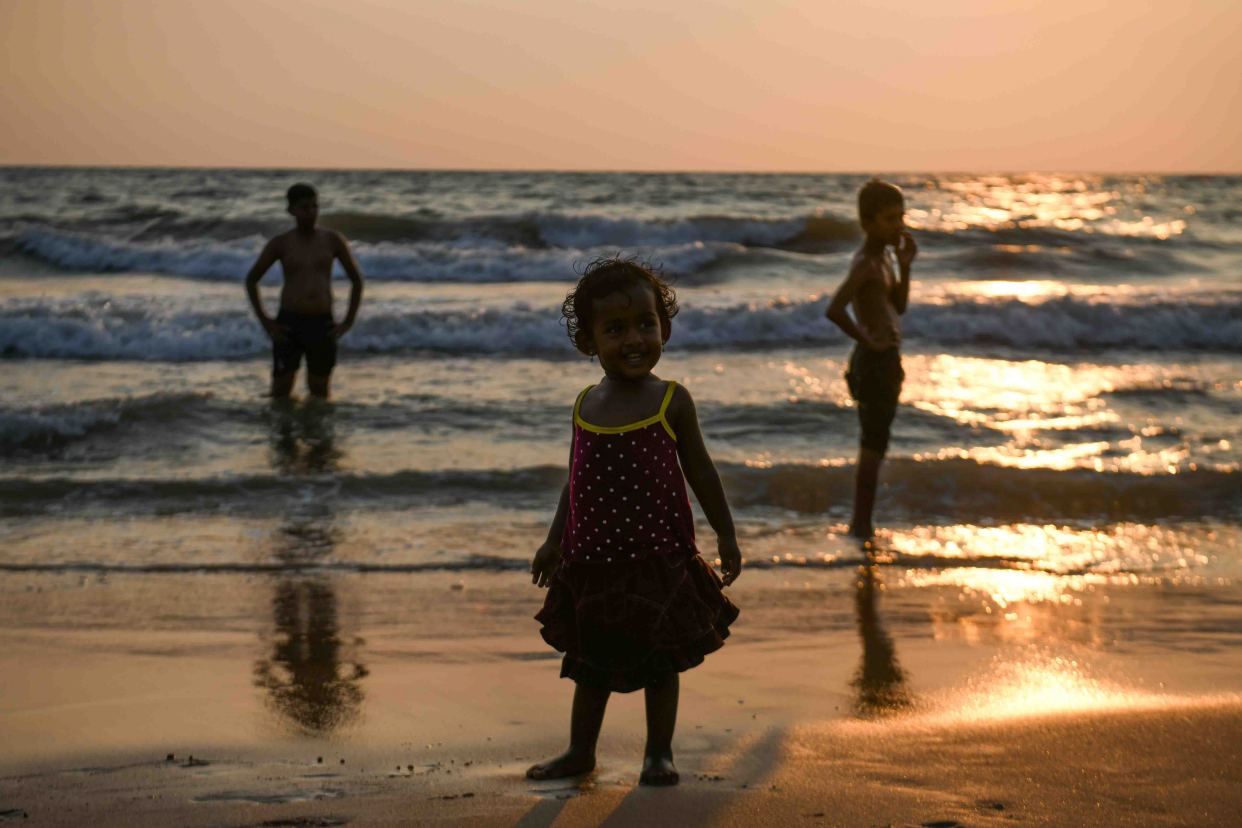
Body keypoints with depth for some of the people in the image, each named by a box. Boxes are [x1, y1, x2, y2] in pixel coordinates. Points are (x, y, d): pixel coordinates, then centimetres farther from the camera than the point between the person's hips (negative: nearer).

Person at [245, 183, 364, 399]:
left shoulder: (333, 240, 3)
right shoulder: (280, 244, 0)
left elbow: (356, 279, 10)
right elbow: (251, 280, 9)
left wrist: (348, 322, 2)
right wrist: (264, 321, 0)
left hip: (322, 326, 1)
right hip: (288, 324, -1)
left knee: (319, 393, 10)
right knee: (281, 392, -1)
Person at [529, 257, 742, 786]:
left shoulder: (671, 402, -6)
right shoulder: (586, 406, 3)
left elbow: (700, 471, 1)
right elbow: (576, 480, 13)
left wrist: (725, 534, 3)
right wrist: (555, 541, 13)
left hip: (659, 556, -3)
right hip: (593, 558, 4)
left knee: (661, 660, 6)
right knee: (592, 661, 15)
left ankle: (659, 753, 19)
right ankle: (581, 751, 28)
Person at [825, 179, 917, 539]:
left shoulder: (883, 257, 10)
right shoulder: (865, 263, -18)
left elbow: (899, 307, 18)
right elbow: (834, 309, -31)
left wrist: (905, 266, 4)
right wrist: (866, 340, -20)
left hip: (887, 360, 10)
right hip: (875, 361, -10)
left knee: (873, 445, 14)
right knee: (873, 447, -4)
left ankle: (861, 524, 21)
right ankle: (862, 526, 2)